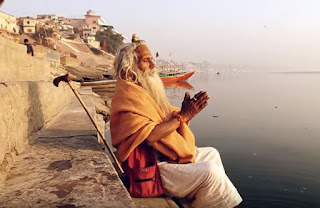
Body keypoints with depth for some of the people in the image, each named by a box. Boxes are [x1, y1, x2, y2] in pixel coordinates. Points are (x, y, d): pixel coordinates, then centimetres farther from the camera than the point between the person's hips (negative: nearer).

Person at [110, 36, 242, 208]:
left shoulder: (146, 90, 13)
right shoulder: (127, 97, -18)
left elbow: (169, 121, 10)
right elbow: (150, 134, -30)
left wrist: (188, 112, -10)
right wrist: (182, 116, -20)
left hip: (166, 156, 10)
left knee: (211, 154, 17)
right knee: (210, 172, -20)